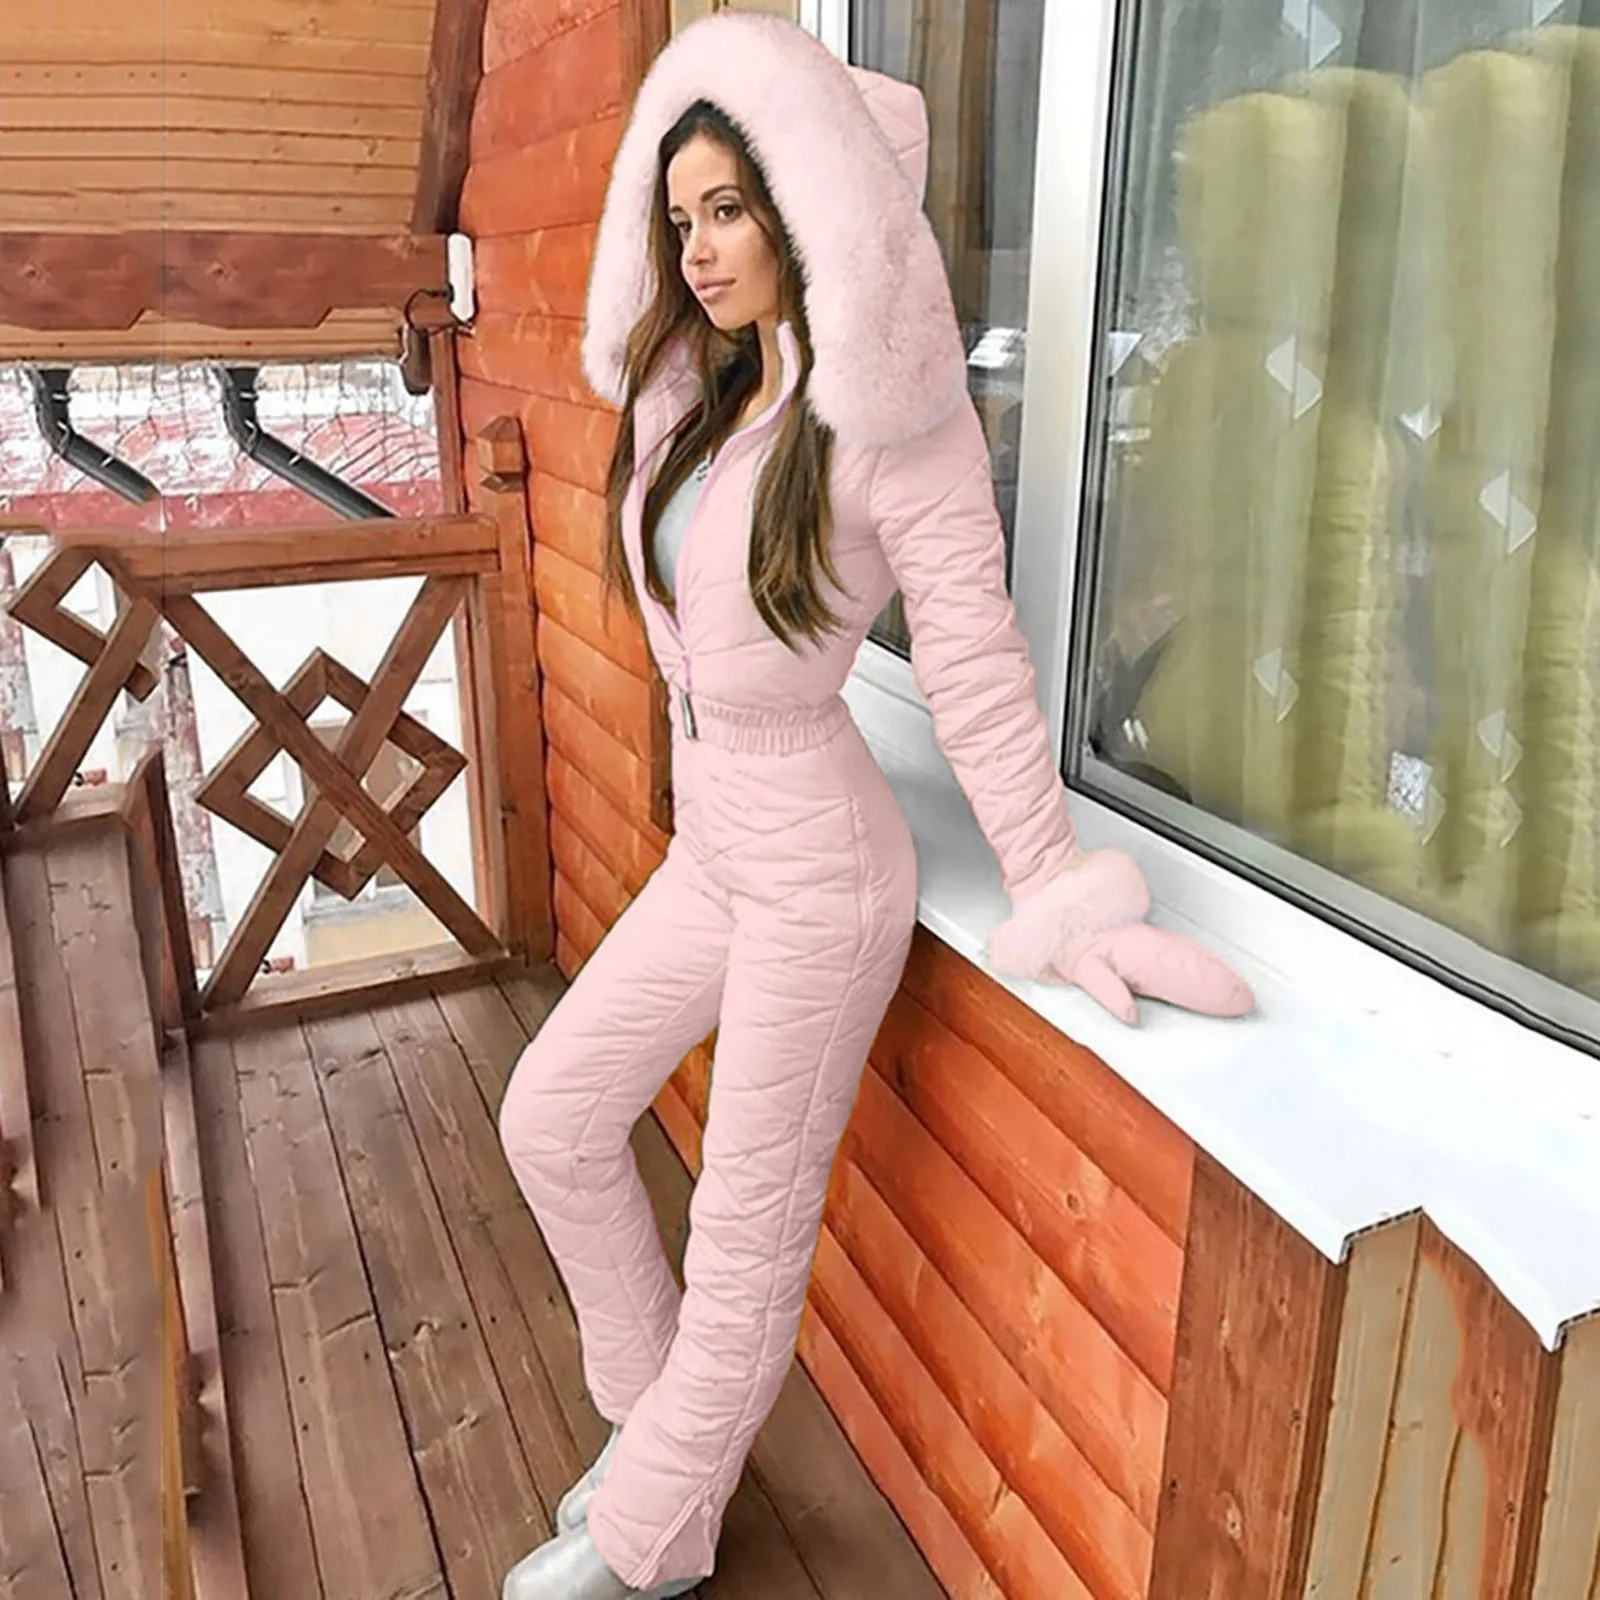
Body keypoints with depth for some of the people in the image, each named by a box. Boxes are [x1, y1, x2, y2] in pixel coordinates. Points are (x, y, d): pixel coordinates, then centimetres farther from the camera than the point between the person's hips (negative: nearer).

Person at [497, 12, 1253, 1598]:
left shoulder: (894, 428, -17)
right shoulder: (693, 392, 4)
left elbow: (976, 670, -15)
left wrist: (1055, 901, -13)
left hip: (817, 864, -8)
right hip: (708, 848, 9)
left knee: (746, 1235, 8)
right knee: (552, 1115, 18)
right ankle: (649, 1410, 40)